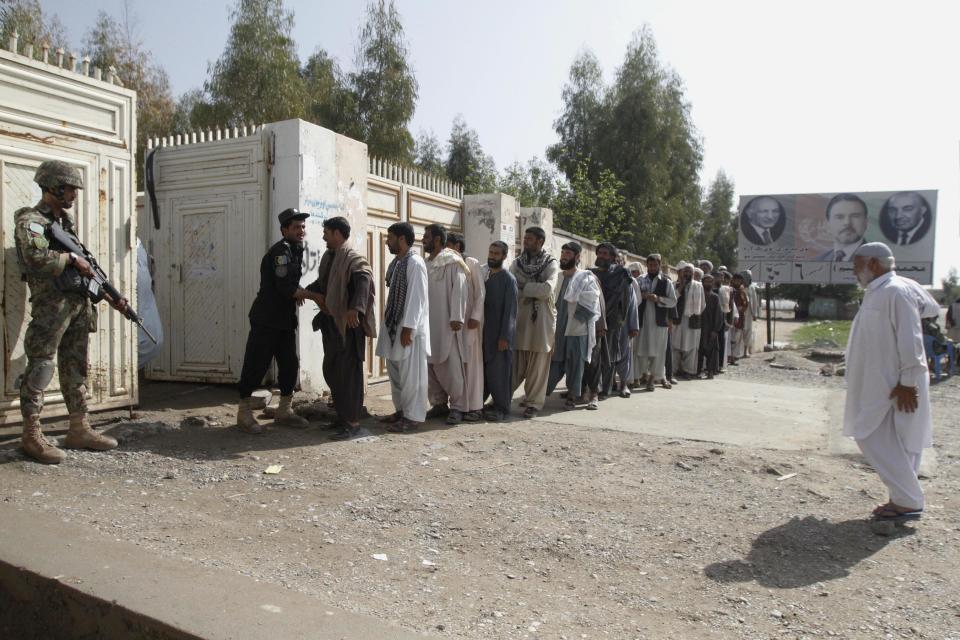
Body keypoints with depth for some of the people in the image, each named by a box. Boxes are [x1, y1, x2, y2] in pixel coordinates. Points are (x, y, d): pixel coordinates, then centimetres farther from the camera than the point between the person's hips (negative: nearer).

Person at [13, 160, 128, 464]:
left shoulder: (67, 222, 18)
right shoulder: (30, 220, -6)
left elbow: (86, 270, 19)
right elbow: (38, 258, -25)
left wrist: (110, 297, 14)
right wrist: (72, 257, -11)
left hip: (80, 306, 8)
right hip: (51, 306, -8)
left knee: (76, 369, 11)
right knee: (41, 368, -3)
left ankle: (79, 430, 18)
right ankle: (32, 436, 5)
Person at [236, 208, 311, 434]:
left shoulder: (295, 251, 14)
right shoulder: (281, 250, -15)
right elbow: (285, 288, -21)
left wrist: (297, 292, -3)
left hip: (285, 320, 9)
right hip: (266, 320, -9)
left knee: (290, 365, 9)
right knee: (256, 365, -3)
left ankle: (284, 411, 20)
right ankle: (244, 413, 9)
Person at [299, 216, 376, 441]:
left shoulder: (353, 259, -13)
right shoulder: (327, 257, 16)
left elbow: (364, 281, -30)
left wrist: (355, 309, -43)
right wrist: (305, 292, 12)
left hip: (347, 324, -9)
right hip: (330, 322, 9)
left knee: (348, 372, -4)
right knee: (330, 371, 13)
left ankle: (351, 422, 3)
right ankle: (342, 415, 25)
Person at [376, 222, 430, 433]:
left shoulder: (415, 263, -14)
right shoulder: (395, 263, 12)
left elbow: (416, 298, -18)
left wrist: (408, 328, -20)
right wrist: (388, 323, 13)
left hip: (409, 328, -9)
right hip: (394, 325, 9)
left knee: (411, 373, -1)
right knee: (395, 371, 15)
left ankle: (413, 416, 7)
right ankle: (401, 409, 27)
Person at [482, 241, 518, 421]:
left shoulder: (508, 279, -7)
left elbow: (510, 310, -12)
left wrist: (505, 337, -16)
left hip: (499, 334, -6)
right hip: (483, 332, 6)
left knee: (498, 372, -2)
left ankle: (501, 408, 8)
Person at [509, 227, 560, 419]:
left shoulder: (551, 264, 0)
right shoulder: (517, 263, 11)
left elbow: (547, 289, -15)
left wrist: (522, 288, -9)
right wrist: (534, 290, -8)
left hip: (541, 320, -2)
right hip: (519, 318, 2)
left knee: (538, 365, 2)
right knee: (515, 364, 4)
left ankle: (534, 403, 11)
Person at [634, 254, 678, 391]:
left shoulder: (666, 282, 4)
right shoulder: (641, 280, 10)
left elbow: (673, 301, 0)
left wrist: (658, 299, -15)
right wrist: (640, 296, -6)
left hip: (659, 321, -2)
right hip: (643, 319, 2)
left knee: (658, 350, -1)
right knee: (642, 349, 5)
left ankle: (653, 377, 8)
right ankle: (644, 373, 23)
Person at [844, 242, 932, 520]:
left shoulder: (896, 291, -16)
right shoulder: (876, 292, 14)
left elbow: (910, 340, -21)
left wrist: (908, 382, -21)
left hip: (895, 387, -10)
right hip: (878, 386, 10)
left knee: (881, 444, -5)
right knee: (891, 445, 14)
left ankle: (909, 502, 6)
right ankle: (903, 498, 23)